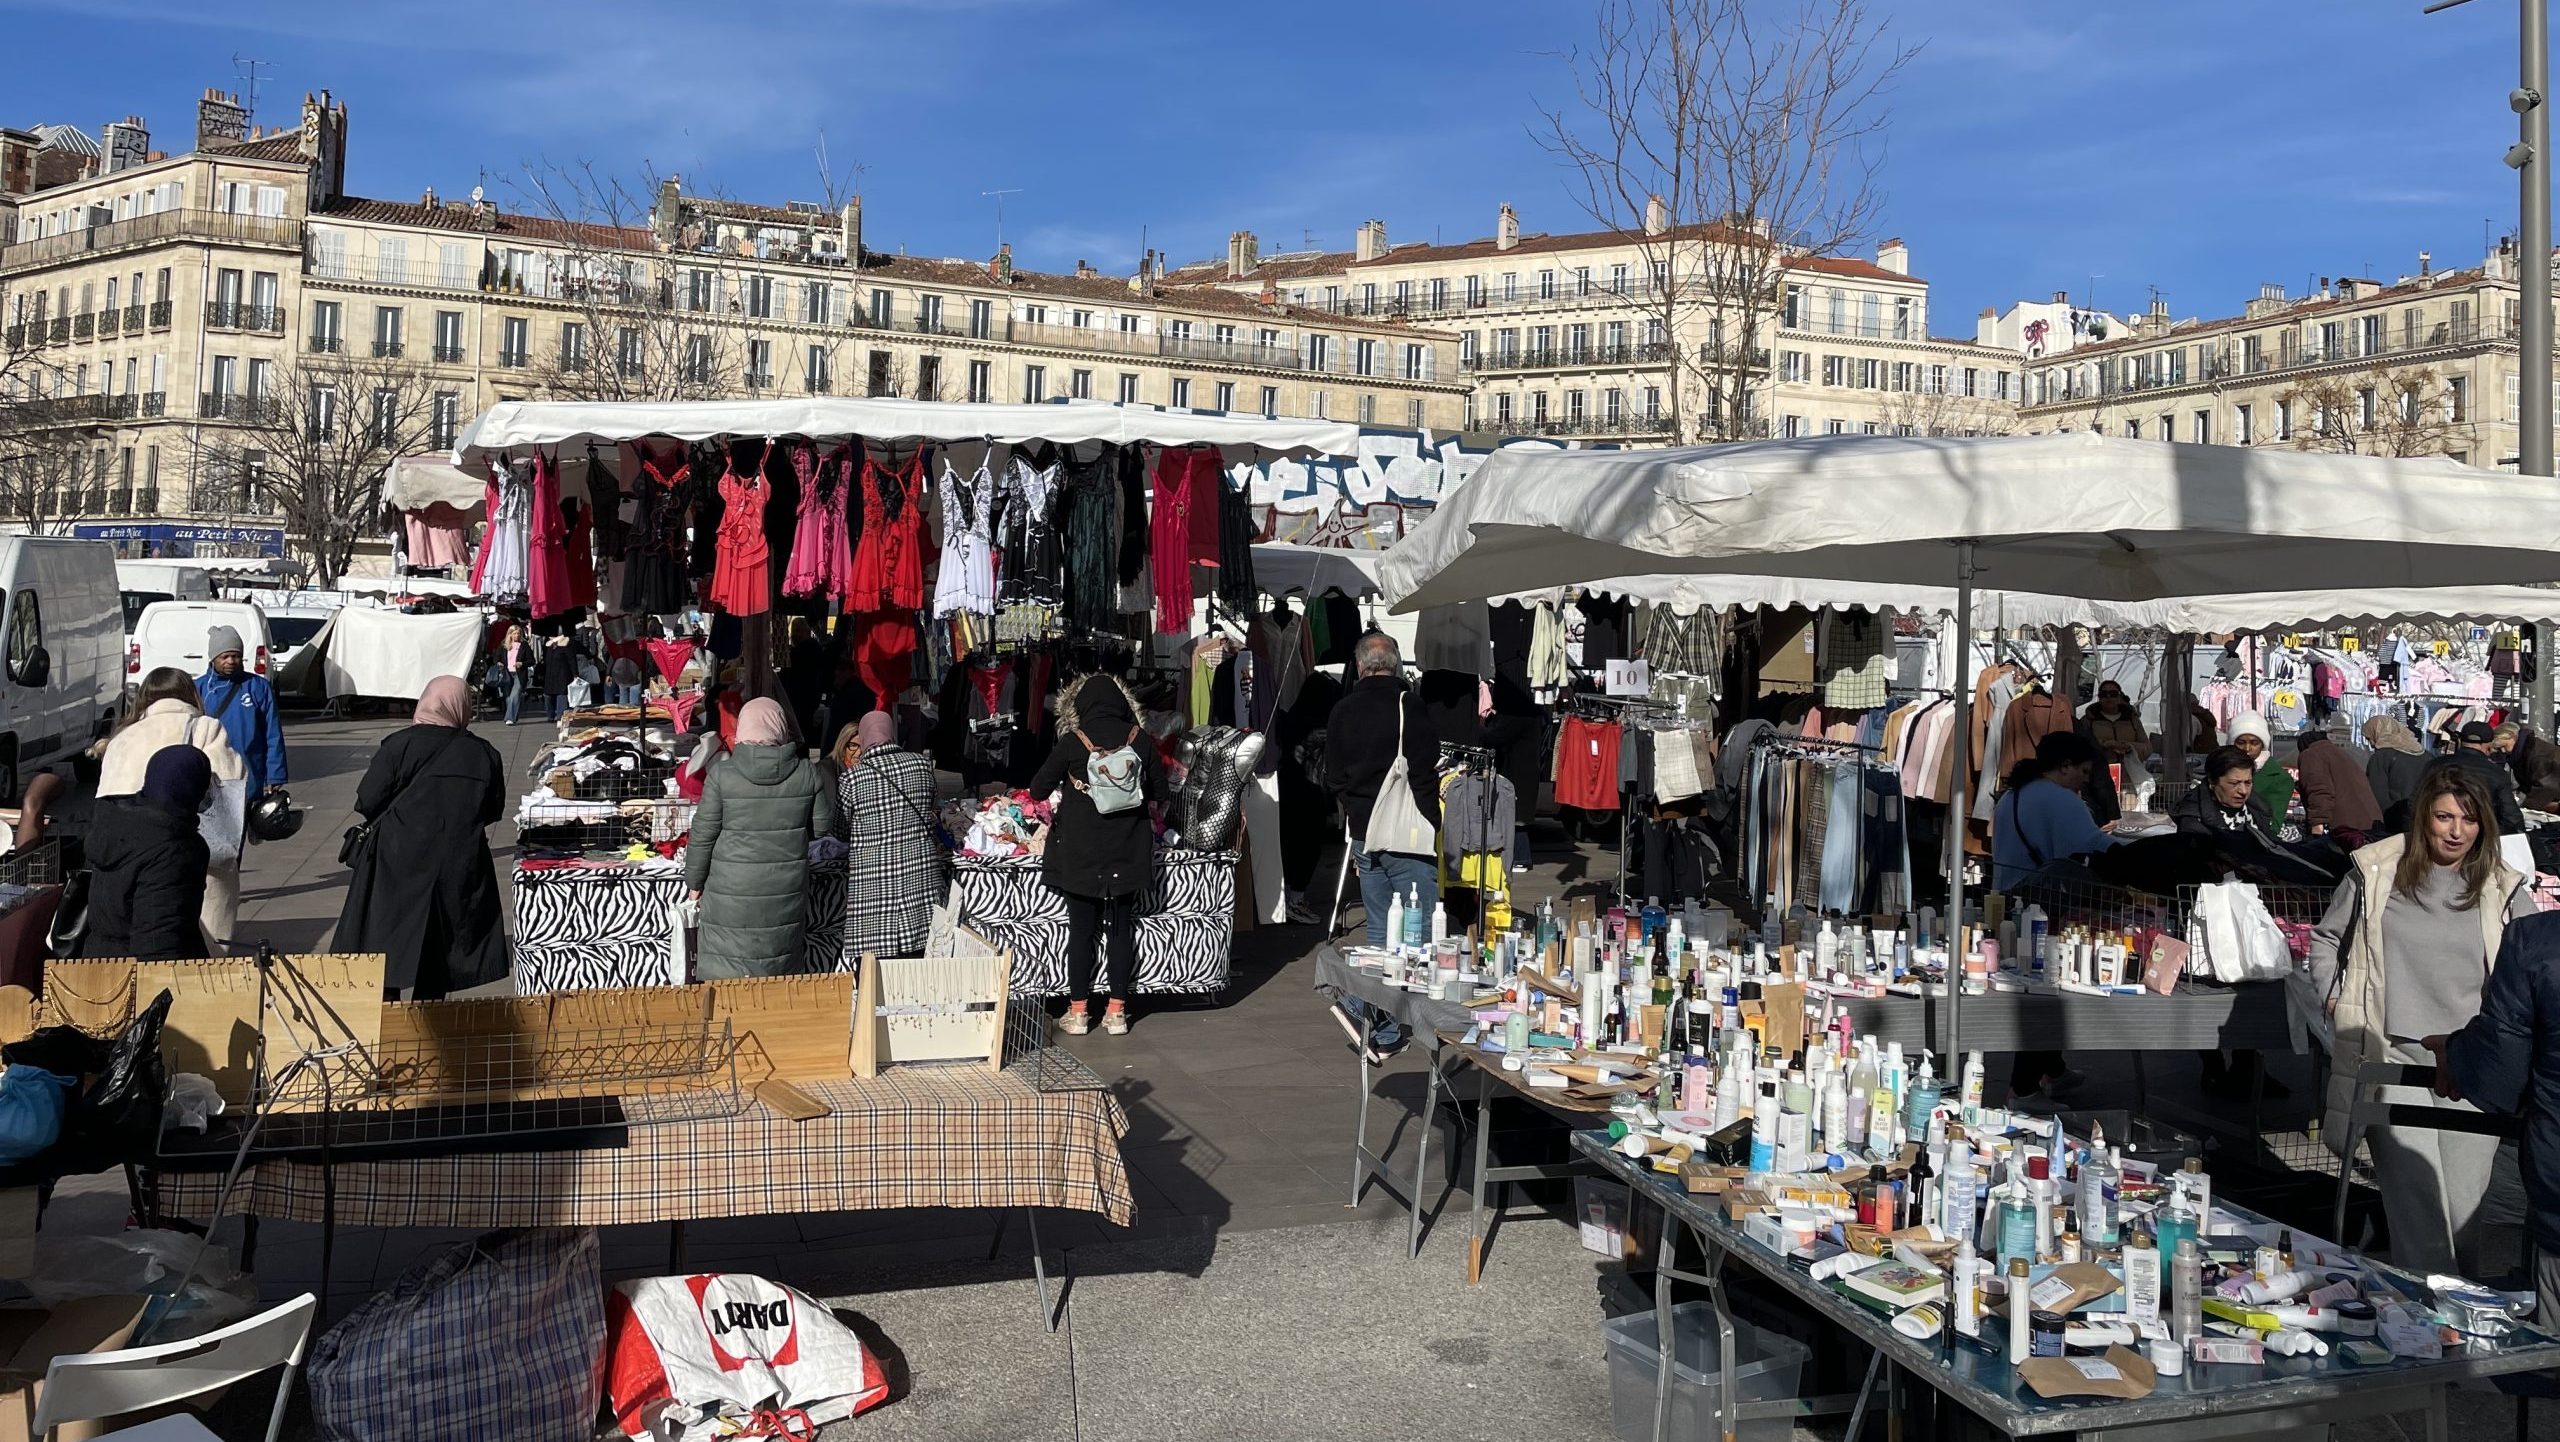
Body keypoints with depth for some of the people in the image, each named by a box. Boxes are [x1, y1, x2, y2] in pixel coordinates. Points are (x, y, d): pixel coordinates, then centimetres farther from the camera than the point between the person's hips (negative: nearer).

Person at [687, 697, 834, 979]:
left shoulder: (722, 774, -11)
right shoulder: (806, 772, -5)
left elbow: (703, 835, -6)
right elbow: (823, 825, 4)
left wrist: (695, 881, 7)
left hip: (733, 892, -2)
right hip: (786, 891, 2)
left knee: (724, 976, 7)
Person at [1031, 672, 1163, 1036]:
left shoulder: (1072, 743, -10)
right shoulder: (1142, 741, -5)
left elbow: (1038, 788, -3)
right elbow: (1159, 792, 6)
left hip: (1081, 852, -2)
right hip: (1129, 852, 2)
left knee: (1081, 929, 7)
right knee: (1122, 928, 9)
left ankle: (1078, 1012, 13)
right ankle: (1116, 1012, 13)